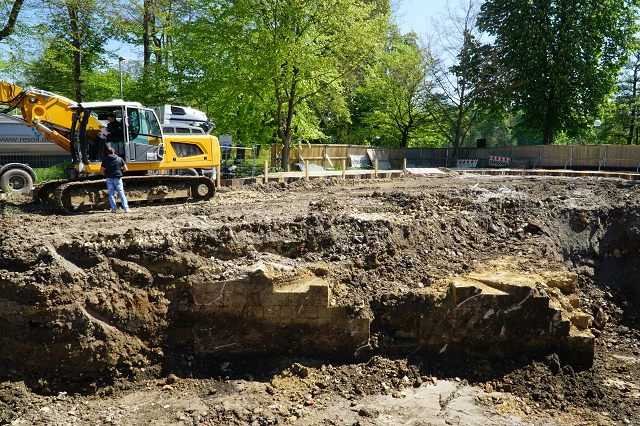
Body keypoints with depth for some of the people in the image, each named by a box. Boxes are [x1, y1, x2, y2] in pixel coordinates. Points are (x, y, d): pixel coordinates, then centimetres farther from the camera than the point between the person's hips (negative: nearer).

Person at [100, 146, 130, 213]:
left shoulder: (105, 160, 0)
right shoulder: (119, 159, -1)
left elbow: (101, 171, -1)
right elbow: (125, 169, 0)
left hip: (109, 179, 0)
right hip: (118, 178, 0)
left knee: (111, 194, 6)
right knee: (121, 193, 3)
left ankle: (114, 209, 2)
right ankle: (126, 208, -3)